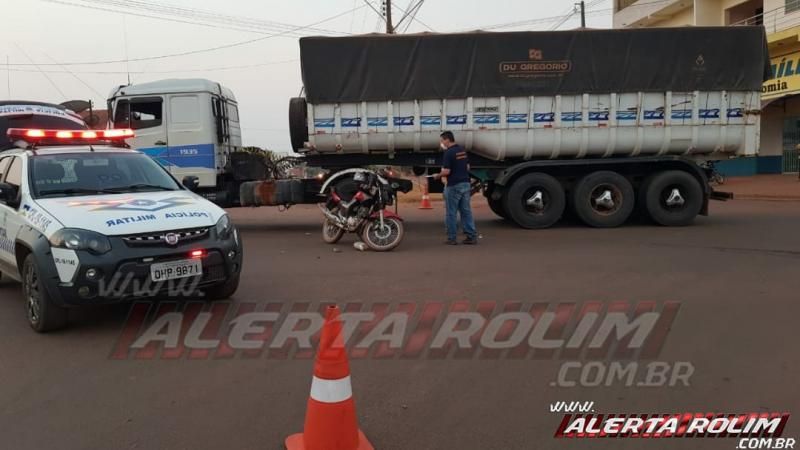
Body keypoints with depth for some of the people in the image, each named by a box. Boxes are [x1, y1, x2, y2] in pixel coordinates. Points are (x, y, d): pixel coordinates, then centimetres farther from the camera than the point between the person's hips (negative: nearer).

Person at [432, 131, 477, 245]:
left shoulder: (449, 152, -14)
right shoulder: (463, 150, 11)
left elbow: (446, 171, -18)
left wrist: (437, 176, -1)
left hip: (454, 185, -7)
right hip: (465, 183, 7)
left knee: (451, 213, 2)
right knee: (466, 211, 9)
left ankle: (451, 238, 6)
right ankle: (472, 236, 7)